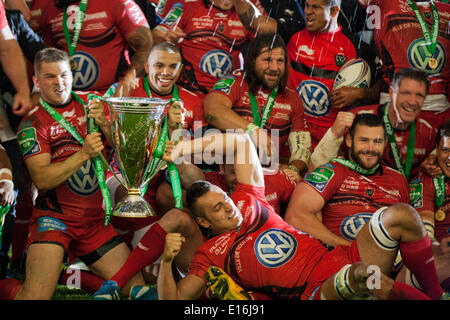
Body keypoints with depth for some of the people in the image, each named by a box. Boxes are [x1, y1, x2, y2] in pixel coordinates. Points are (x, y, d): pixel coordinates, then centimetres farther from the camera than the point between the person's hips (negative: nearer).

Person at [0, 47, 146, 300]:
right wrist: (83, 154, -22)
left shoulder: (91, 103, 9)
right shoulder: (33, 123, -2)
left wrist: (104, 124, -14)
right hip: (55, 216, -4)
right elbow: (42, 179, -13)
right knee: (37, 296, -17)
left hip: (95, 219, 4)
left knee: (136, 286, -4)